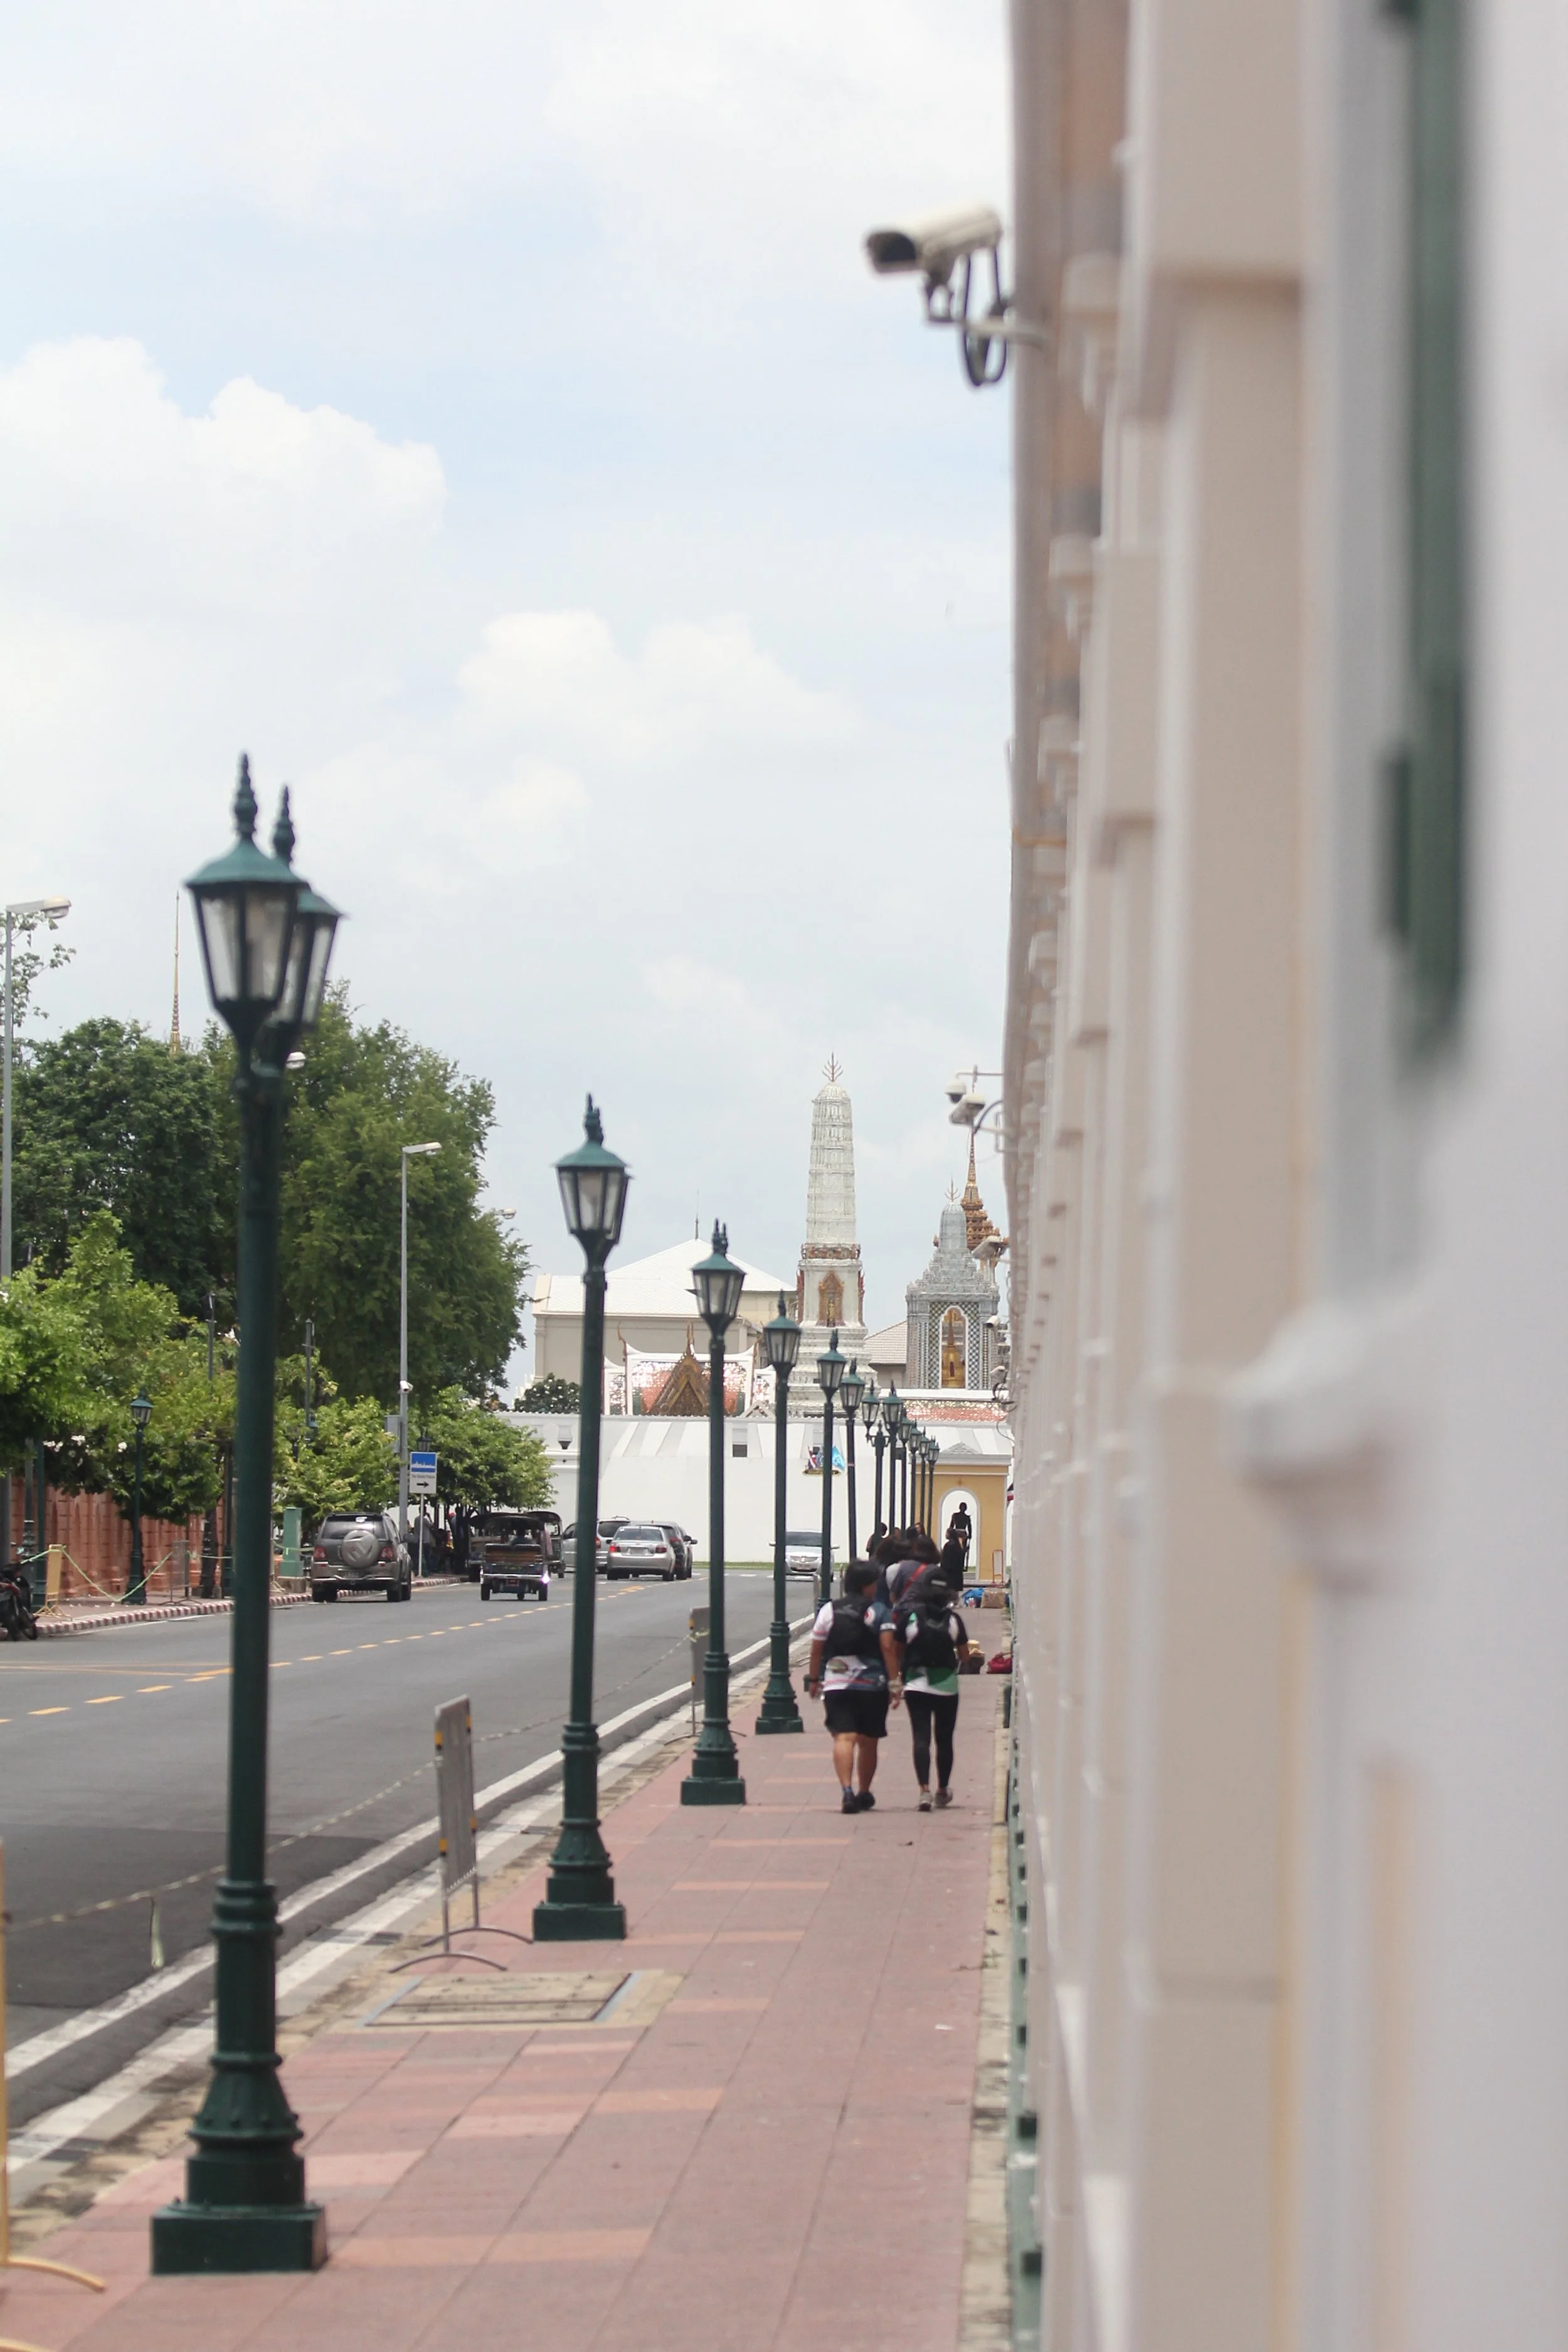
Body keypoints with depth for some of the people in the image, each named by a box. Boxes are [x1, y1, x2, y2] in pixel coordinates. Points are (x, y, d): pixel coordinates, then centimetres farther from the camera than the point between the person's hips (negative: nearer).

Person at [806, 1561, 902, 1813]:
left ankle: (846, 1789, -31)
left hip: (836, 1685, 0)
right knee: (868, 1742, 15)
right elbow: (888, 1648, -9)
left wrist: (813, 1680, 18)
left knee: (844, 1737, -11)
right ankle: (864, 1793, 26)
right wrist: (894, 1683, -6)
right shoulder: (879, 1612, -1)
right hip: (873, 1685, 0)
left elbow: (817, 1650, 7)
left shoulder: (828, 1611, 5)